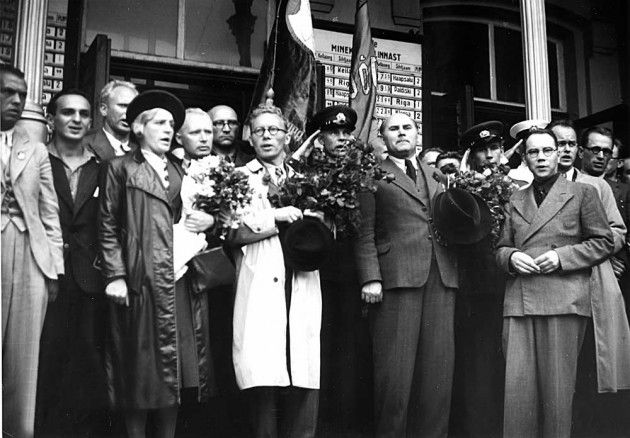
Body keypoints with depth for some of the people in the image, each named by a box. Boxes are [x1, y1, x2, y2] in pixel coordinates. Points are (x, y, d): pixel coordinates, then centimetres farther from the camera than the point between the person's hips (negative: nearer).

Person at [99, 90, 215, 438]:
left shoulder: (180, 170, 18)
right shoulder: (121, 168, 4)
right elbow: (108, 226, -1)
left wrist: (208, 221, 1)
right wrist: (115, 275, -10)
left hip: (179, 279, 4)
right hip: (139, 277, -4)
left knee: (175, 360, 6)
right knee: (139, 364, 1)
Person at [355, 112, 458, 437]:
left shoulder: (437, 175, 23)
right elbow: (365, 233, 0)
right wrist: (370, 278, -11)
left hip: (442, 277, 5)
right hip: (396, 276, -5)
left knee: (438, 368, 5)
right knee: (395, 370, -4)